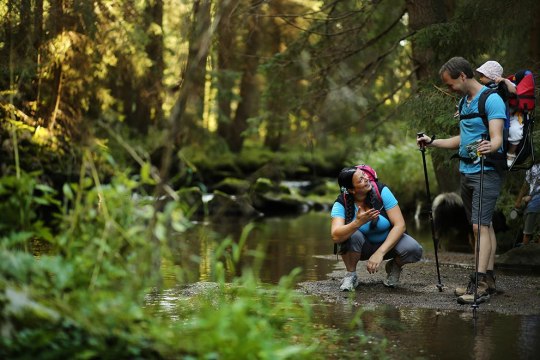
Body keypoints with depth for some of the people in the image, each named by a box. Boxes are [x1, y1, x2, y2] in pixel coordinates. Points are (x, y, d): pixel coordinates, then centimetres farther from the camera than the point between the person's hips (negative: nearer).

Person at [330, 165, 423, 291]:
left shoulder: (382, 192, -20)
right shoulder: (341, 204, -21)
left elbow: (399, 225, -24)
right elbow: (335, 236, -36)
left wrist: (380, 253, -34)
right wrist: (358, 223, -53)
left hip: (388, 242, 1)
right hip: (361, 248, -1)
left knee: (414, 250, -30)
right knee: (353, 235, -36)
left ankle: (394, 266, 5)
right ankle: (351, 275, -9)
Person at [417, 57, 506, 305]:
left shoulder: (491, 100, -14)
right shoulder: (465, 101, 15)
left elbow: (497, 138, -25)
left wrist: (489, 148, -46)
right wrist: (433, 142, 20)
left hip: (486, 172, -9)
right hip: (466, 171, 9)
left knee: (480, 225, -16)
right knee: (483, 225, 11)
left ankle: (479, 285, -21)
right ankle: (488, 280, 14)